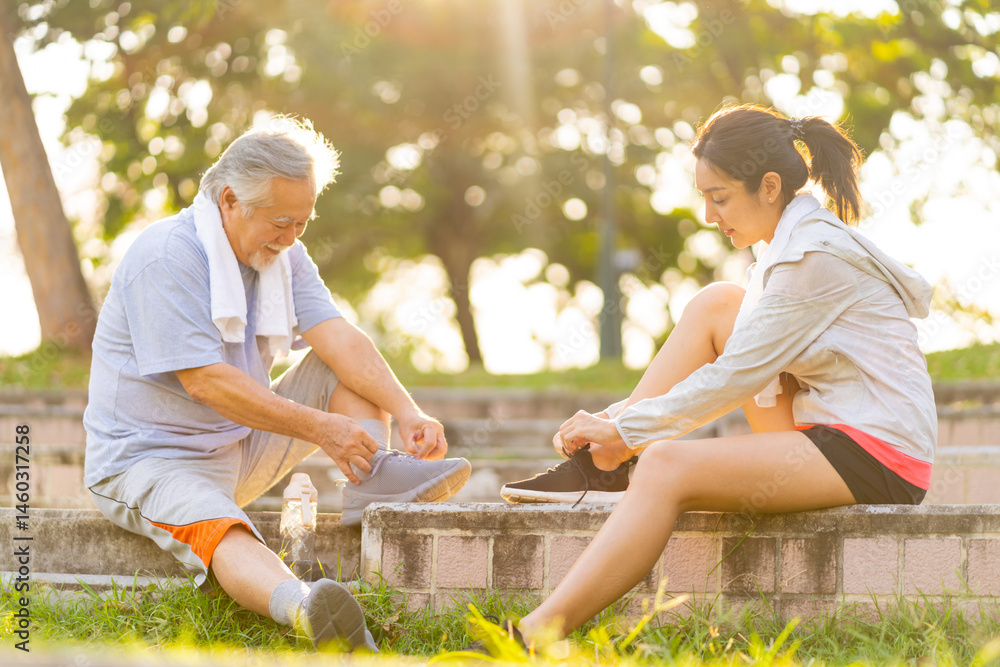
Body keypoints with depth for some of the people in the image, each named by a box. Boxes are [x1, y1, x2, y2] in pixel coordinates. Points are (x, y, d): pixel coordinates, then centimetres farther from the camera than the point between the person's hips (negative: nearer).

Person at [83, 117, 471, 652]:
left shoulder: (279, 251, 5)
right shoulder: (164, 258, -19)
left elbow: (337, 337, -6)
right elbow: (205, 382, -26)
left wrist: (406, 411, -22)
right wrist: (319, 428, -26)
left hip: (244, 447, 8)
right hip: (150, 459, -8)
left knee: (347, 363, 1)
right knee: (219, 529, -38)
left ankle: (372, 482, -23)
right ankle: (300, 606, -68)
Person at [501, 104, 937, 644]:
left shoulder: (817, 254, -15)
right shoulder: (793, 243, 16)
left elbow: (739, 374, -16)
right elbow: (754, 373, 17)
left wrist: (628, 427, -8)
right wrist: (618, 428, 9)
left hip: (874, 457, -10)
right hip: (829, 433, 10)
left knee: (666, 467, -25)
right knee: (715, 305, 4)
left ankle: (538, 634, -32)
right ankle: (601, 464, 2)